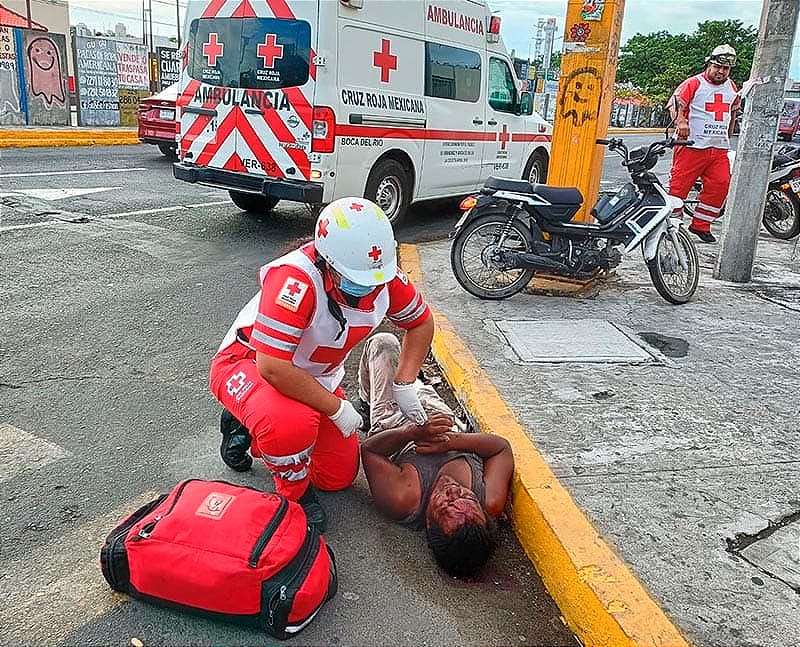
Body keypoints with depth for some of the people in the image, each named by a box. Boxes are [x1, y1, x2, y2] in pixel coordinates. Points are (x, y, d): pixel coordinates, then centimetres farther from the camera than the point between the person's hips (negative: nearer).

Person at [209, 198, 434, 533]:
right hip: (248, 364, -6)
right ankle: (296, 495, -5)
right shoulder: (296, 279, -39)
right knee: (292, 425, -40)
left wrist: (403, 384, -9)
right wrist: (337, 408, -30)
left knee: (339, 476, 9)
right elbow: (273, 367, -41)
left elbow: (421, 322, 1)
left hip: (312, 376, 7)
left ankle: (252, 426, 27)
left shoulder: (384, 276, -18)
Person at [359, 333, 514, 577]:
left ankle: (366, 401, 47)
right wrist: (452, 440, -38)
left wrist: (413, 433, -44)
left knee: (383, 341, 11)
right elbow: (502, 446, -23)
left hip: (393, 424, -2)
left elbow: (368, 449, -30)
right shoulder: (492, 503, -38)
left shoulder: (401, 500, -45)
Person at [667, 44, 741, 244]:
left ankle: (700, 225, 8)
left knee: (721, 184, -1)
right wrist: (680, 121, -31)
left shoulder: (732, 88, 18)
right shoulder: (694, 83, -2)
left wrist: (728, 137, 29)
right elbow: (674, 103, -13)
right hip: (693, 146, -6)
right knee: (680, 185, -6)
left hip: (719, 148, 6)